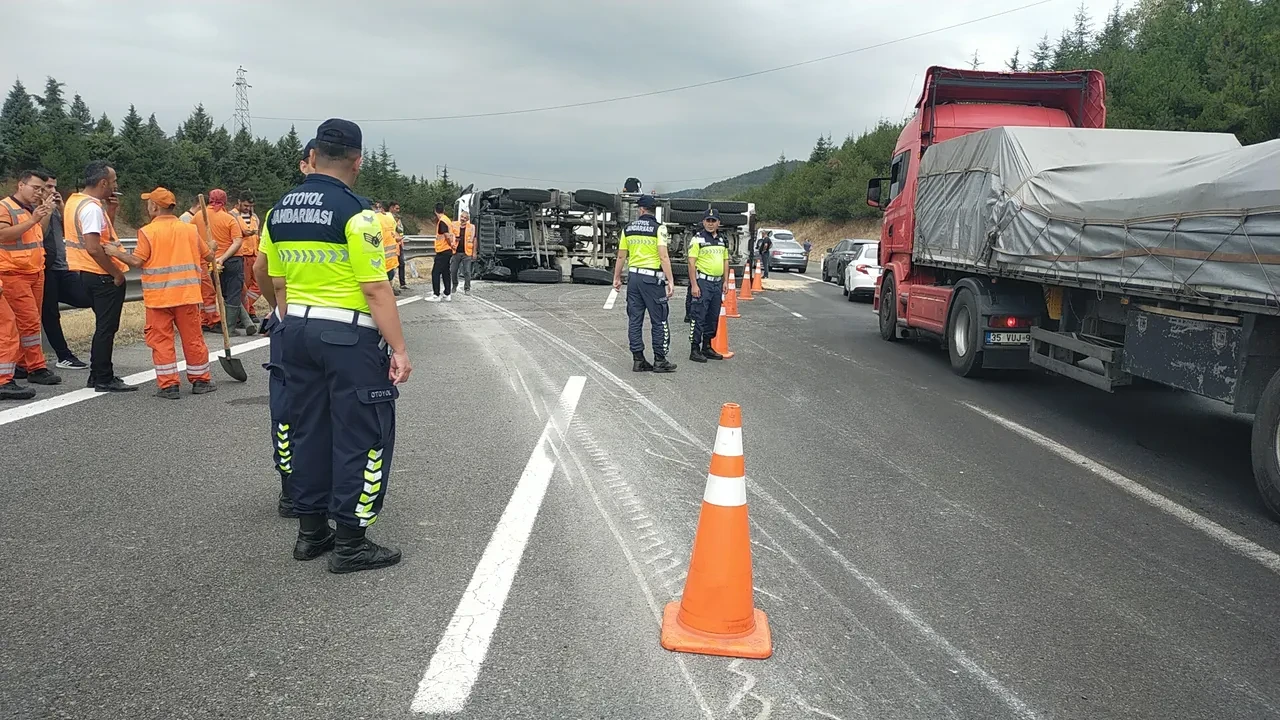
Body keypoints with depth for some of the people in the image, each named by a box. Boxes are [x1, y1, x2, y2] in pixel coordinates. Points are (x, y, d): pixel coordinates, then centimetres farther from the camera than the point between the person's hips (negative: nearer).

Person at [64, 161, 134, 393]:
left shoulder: (75, 200, 11)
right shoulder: (92, 207, -19)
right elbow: (94, 248, -26)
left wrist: (109, 210, 7)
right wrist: (117, 273, -17)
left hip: (91, 275, 10)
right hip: (103, 276, -10)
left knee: (104, 326, 19)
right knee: (106, 328, -2)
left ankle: (97, 374, 26)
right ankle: (104, 380, 4)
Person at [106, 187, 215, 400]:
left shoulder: (147, 231, -6)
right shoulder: (190, 229, 6)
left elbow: (137, 261, -11)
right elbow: (209, 256, 14)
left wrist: (115, 253, 4)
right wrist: (212, 250, 37)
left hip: (158, 297, -3)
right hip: (187, 294, 3)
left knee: (161, 340, 4)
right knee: (192, 338, 11)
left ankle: (168, 385, 3)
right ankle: (200, 380, 17)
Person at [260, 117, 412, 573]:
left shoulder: (279, 212, 8)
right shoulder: (355, 212, -14)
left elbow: (277, 283, 14)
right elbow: (376, 288, -18)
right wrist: (399, 349, -15)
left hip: (296, 331, 8)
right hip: (349, 336, -7)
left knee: (309, 430, 16)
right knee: (361, 435, 1)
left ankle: (311, 531, 24)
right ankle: (350, 543, 5)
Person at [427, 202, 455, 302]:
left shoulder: (441, 221, -14)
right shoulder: (446, 219, 14)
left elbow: (447, 235, -22)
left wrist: (451, 244, -8)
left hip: (442, 251, -9)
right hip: (447, 251, 9)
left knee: (435, 273, -6)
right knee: (445, 272, 13)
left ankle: (436, 295, -7)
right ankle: (448, 294, 15)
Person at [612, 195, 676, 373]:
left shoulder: (628, 228, 6)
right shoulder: (658, 228, -8)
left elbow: (621, 256, 9)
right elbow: (663, 257, -16)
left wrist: (616, 278, 20)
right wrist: (670, 281, -15)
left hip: (633, 277, 5)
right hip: (652, 278, -5)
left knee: (635, 320, 9)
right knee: (659, 321, 3)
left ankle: (638, 360, 12)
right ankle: (660, 361, 5)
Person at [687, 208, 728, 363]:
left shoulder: (722, 240, 15)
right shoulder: (698, 239, -6)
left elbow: (725, 262, 21)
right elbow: (691, 263, -11)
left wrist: (725, 281, 13)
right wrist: (694, 285, -17)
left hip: (717, 283, 7)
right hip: (702, 282, -7)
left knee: (713, 318, 12)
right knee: (699, 317, -7)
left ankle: (707, 347, 22)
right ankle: (694, 350, -3)